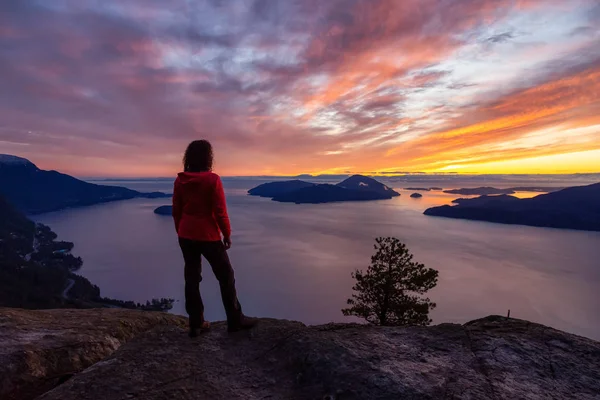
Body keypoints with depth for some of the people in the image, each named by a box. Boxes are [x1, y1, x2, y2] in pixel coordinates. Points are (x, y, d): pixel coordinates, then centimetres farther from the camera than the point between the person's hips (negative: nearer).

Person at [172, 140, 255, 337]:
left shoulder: (179, 180, 2)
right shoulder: (213, 179, -15)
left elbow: (176, 210, 7)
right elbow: (220, 212, -14)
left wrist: (180, 232, 18)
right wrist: (227, 234, -4)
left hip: (186, 236, 6)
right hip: (208, 236, -5)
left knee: (192, 278, 13)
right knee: (225, 276, 8)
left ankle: (196, 324, 21)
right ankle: (235, 320, 17)